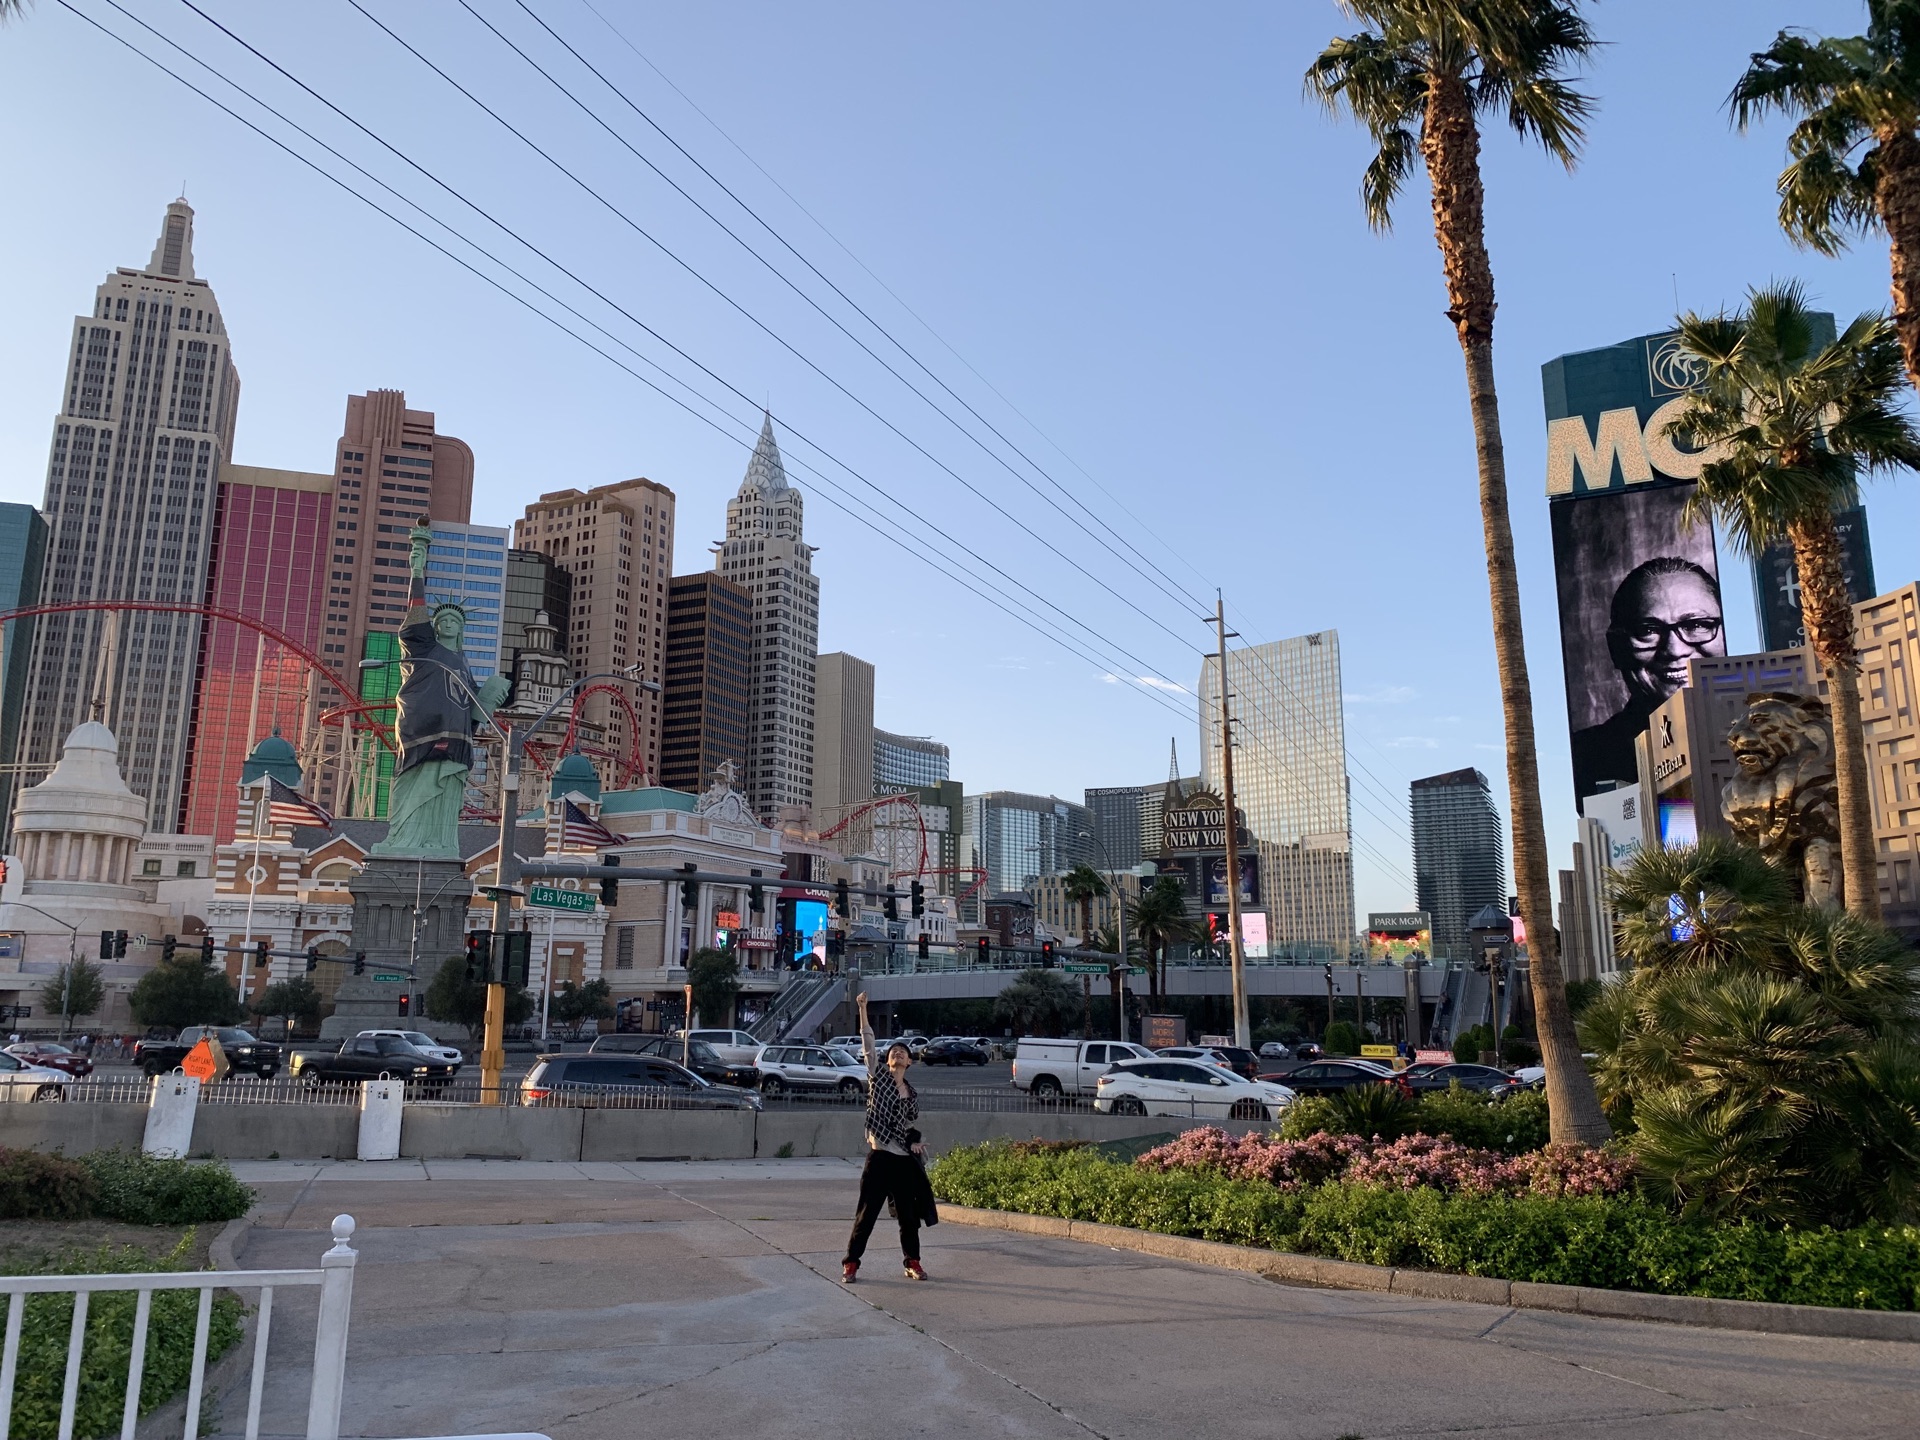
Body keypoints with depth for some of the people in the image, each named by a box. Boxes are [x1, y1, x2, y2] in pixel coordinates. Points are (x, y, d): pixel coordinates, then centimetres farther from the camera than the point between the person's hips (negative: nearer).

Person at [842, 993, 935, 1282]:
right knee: (866, 1213, -1)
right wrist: (862, 1010, -13)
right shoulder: (878, 1075, 1)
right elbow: (867, 1043, -7)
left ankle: (912, 1263, 24)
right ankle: (850, 1263, 9)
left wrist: (915, 1141, 4)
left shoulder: (912, 1094, 13)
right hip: (879, 1156, -4)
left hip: (905, 1160, 4)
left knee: (908, 1214, 10)